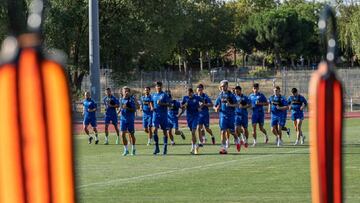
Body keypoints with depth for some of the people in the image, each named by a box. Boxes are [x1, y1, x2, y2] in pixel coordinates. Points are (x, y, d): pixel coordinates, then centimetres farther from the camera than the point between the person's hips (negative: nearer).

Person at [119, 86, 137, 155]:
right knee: (122, 134, -5)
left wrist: (127, 108, -24)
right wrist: (120, 110, 6)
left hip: (130, 119, -4)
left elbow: (134, 109, -13)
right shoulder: (122, 99, 10)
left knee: (131, 134, 6)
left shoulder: (131, 99, -8)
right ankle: (126, 150, 4)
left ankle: (133, 149, 24)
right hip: (123, 119, 4)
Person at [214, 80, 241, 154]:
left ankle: (237, 141, 36)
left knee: (231, 131, 5)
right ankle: (224, 148, -6)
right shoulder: (220, 95, 6)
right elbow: (215, 106, 11)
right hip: (223, 115, 2)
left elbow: (236, 105, -7)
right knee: (223, 131, -7)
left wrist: (230, 105, -25)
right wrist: (216, 108, -11)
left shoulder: (231, 95, -3)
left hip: (231, 115, -2)